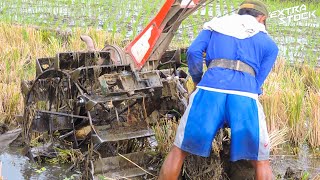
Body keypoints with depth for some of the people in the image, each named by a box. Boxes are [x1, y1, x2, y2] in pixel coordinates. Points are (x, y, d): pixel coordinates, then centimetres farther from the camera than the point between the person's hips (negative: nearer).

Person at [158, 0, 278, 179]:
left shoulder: (216, 25, 26)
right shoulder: (270, 44, 26)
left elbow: (194, 52, 11)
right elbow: (257, 82, 18)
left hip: (210, 91, 0)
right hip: (245, 98, 0)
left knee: (178, 151, 15)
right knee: (262, 163, 18)